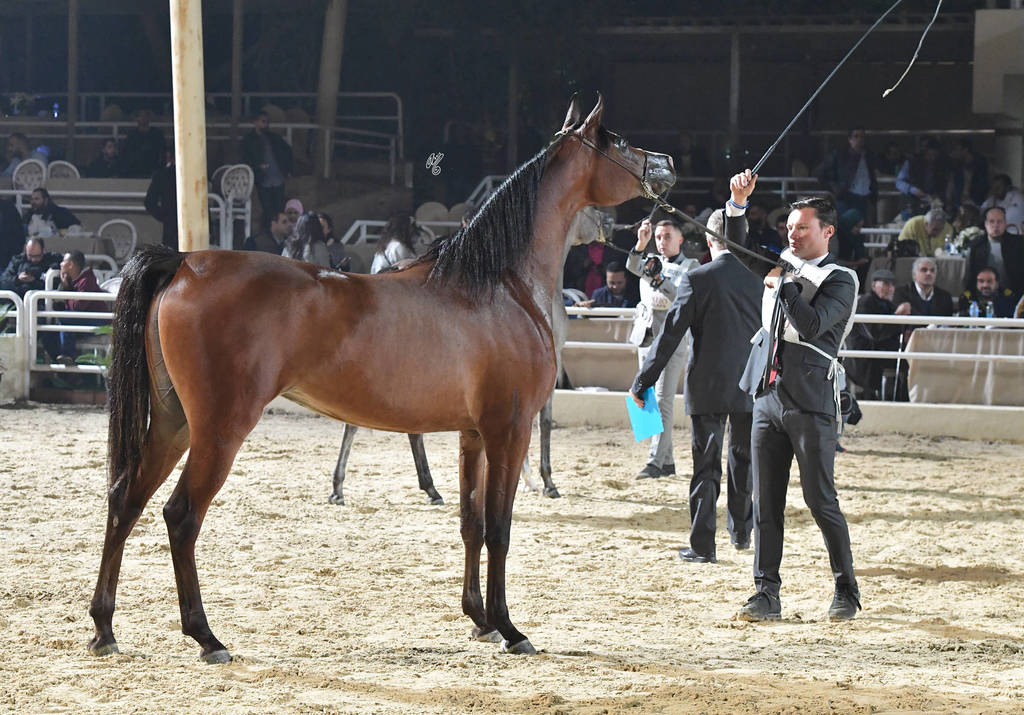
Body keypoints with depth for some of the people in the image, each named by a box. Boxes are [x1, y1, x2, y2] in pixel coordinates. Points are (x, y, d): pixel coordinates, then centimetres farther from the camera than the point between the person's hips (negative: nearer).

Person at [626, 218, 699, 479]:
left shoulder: (690, 266, 3)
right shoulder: (651, 261, 16)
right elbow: (632, 267, -6)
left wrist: (660, 280, -26)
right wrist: (641, 244, -22)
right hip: (646, 335, 6)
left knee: (663, 400, -15)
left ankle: (655, 462, -21)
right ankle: (667, 462, 12)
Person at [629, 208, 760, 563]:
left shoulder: (696, 280, -12)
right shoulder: (760, 279, -2)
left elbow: (670, 335, -11)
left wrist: (642, 382, -5)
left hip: (707, 387, -3)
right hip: (752, 387, 3)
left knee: (706, 467, 2)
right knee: (744, 460, 21)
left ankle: (702, 545, 0)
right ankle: (741, 531, 33)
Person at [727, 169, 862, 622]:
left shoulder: (840, 280, -4)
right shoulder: (783, 264, 14)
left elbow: (812, 325, -18)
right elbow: (738, 247, 13)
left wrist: (781, 284, -14)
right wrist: (738, 202, -1)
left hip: (811, 402, -6)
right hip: (768, 395, 6)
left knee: (821, 501, -2)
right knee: (765, 501, 4)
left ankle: (847, 591, 10)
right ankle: (766, 594, 6)